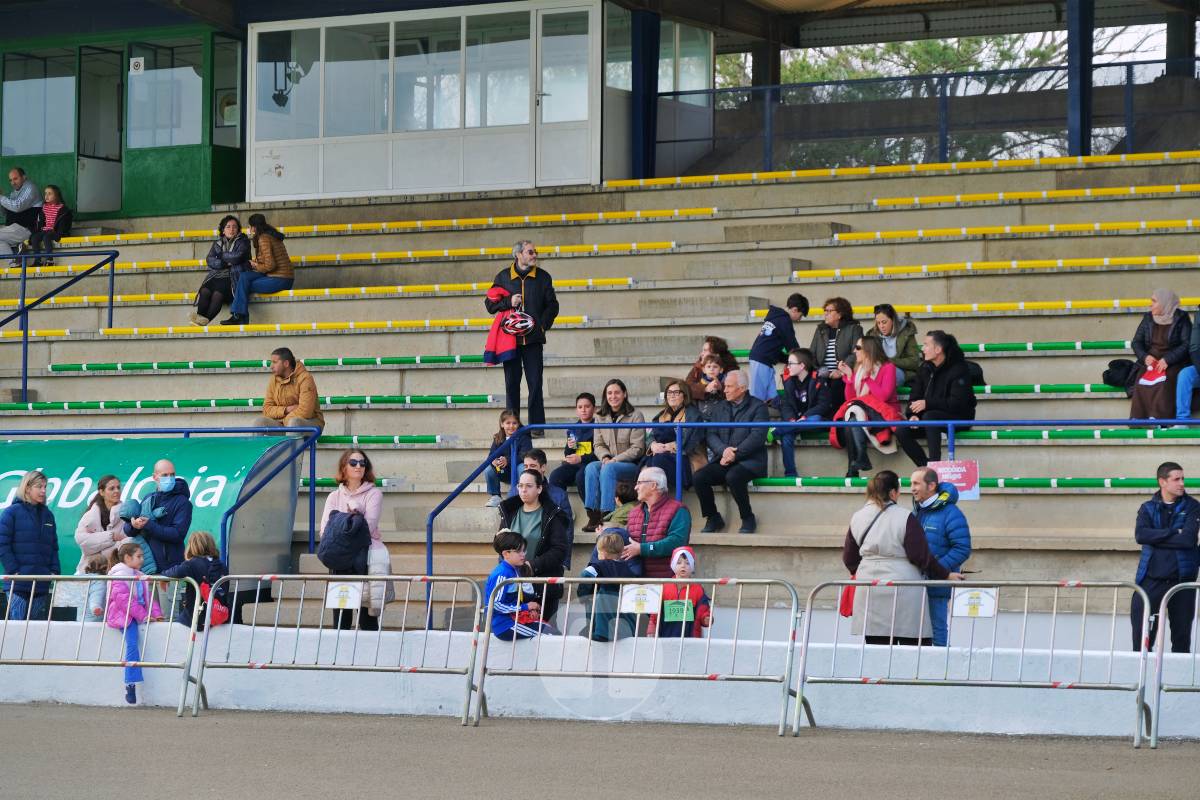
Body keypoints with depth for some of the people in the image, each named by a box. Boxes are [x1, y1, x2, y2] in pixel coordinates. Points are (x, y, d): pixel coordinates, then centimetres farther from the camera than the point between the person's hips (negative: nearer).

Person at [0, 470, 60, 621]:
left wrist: (54, 571, 4)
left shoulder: (47, 515, 15)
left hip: (42, 584, 5)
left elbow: (54, 547, 17)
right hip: (18, 584, -5)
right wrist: (13, 570, -14)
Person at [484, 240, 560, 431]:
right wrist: (509, 302, -7)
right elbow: (490, 304, 10)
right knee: (511, 383, 2)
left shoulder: (543, 277, 9)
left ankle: (536, 425, 1)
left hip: (533, 338, 0)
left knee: (535, 383, -3)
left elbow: (552, 306, 12)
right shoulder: (503, 277, 8)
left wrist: (542, 325, -3)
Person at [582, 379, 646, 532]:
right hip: (609, 462, 4)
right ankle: (593, 515, -34)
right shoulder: (602, 417, 12)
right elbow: (598, 444, 11)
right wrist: (605, 457, -11)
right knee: (591, 467, -27)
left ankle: (606, 516, -39)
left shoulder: (635, 416, -4)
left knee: (608, 469, -34)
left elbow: (637, 448, -8)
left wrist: (614, 460, -17)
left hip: (632, 465, -4)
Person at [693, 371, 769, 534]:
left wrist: (735, 454, -17)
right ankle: (713, 519, -2)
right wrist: (723, 450, -13)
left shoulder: (758, 407, 1)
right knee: (698, 478, -19)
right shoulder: (721, 408, 18)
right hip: (723, 460, 5)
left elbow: (757, 437, -11)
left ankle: (748, 519, -16)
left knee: (733, 477, -36)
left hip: (748, 461, -5)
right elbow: (711, 435, 8)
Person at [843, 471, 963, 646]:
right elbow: (921, 557, -11)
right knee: (916, 645, -1)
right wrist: (946, 575, 1)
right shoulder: (905, 518, -10)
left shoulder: (857, 518, 7)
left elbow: (849, 559, 15)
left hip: (868, 591, 5)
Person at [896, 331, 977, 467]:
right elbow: (915, 396, 8)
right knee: (901, 431, -15)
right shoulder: (925, 368, 7)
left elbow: (957, 403, -22)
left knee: (929, 416, -37)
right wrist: (913, 414, -13)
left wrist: (927, 404, -25)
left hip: (960, 418, -7)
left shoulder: (958, 369, -14)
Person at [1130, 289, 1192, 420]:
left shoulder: (1181, 319, 0)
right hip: (1150, 361, 4)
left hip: (1173, 364, -4)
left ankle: (1159, 418, -41)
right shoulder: (1148, 318, 13)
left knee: (1163, 382, -35)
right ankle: (1137, 419, -34)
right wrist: (1145, 356, -8)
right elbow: (1136, 342, 13)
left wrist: (1168, 359, -20)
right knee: (1141, 382, -28)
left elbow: (1187, 344, -8)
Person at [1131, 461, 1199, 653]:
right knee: (1142, 634, -6)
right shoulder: (1148, 508, 8)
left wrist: (1156, 538, -9)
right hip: (1152, 577, 0)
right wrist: (1173, 533, -12)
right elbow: (1140, 535, -10)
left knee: (1182, 633, 5)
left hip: (1182, 577, 0)